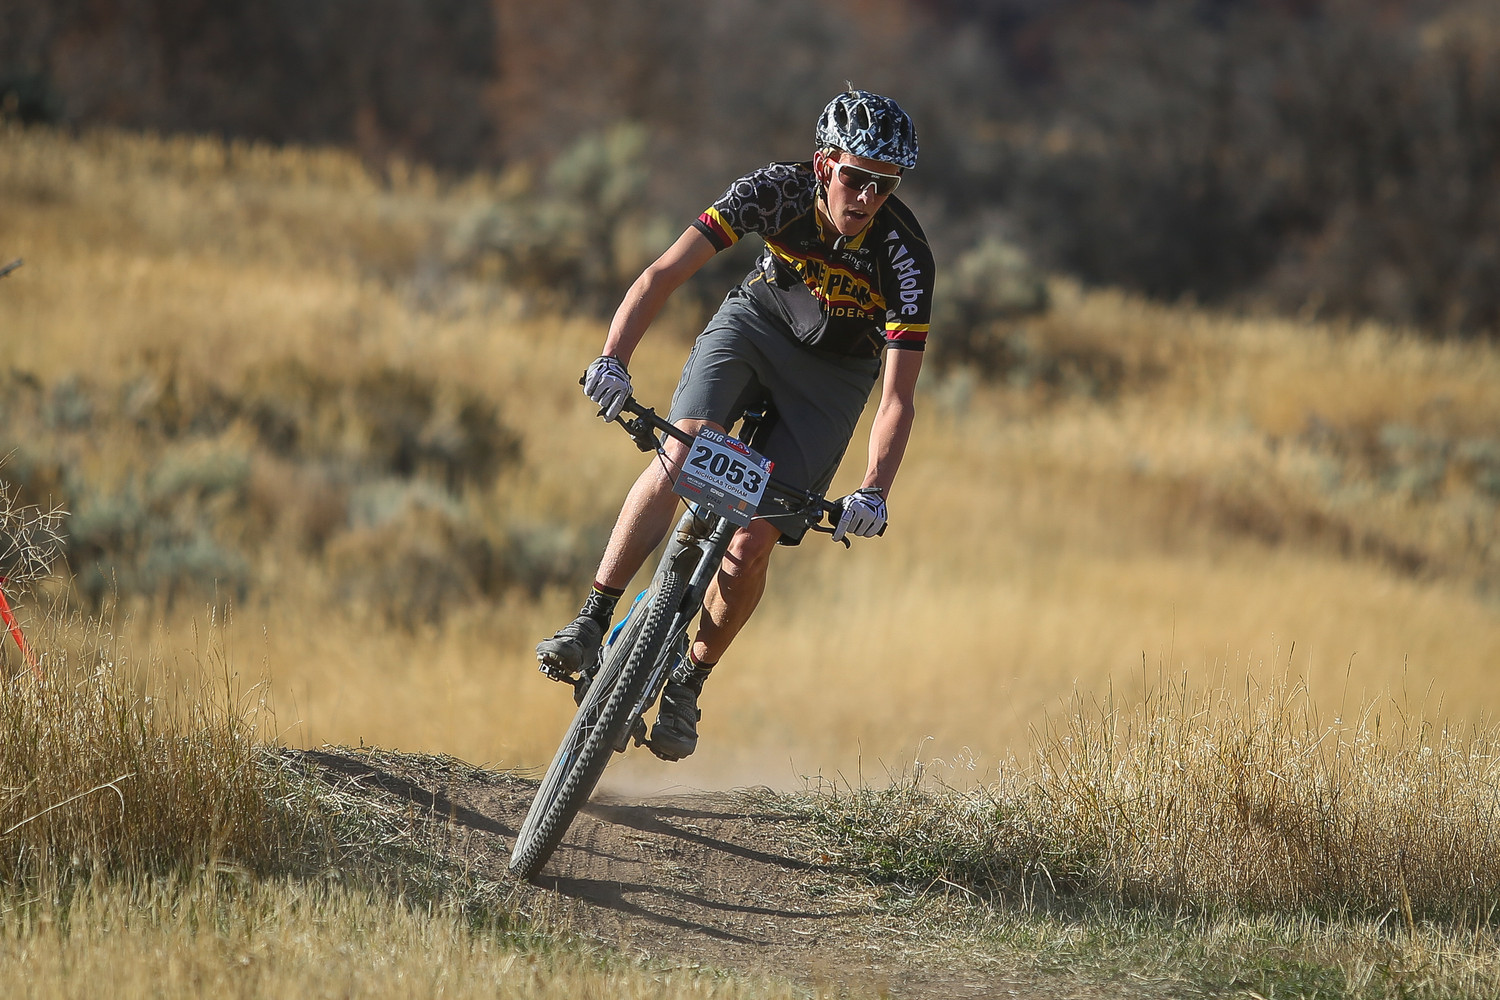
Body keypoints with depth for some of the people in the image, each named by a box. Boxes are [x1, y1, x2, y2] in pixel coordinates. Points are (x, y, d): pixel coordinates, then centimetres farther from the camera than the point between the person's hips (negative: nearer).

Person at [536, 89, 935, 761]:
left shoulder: (905, 256, -30)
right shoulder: (777, 190, -28)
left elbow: (898, 399, -29)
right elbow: (663, 275, -29)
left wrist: (874, 492, -43)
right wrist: (614, 358, -43)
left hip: (835, 372, -1)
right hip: (756, 320, 1)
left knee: (752, 544, -12)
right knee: (683, 451, -28)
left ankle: (688, 683, 12)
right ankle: (589, 627, -24)